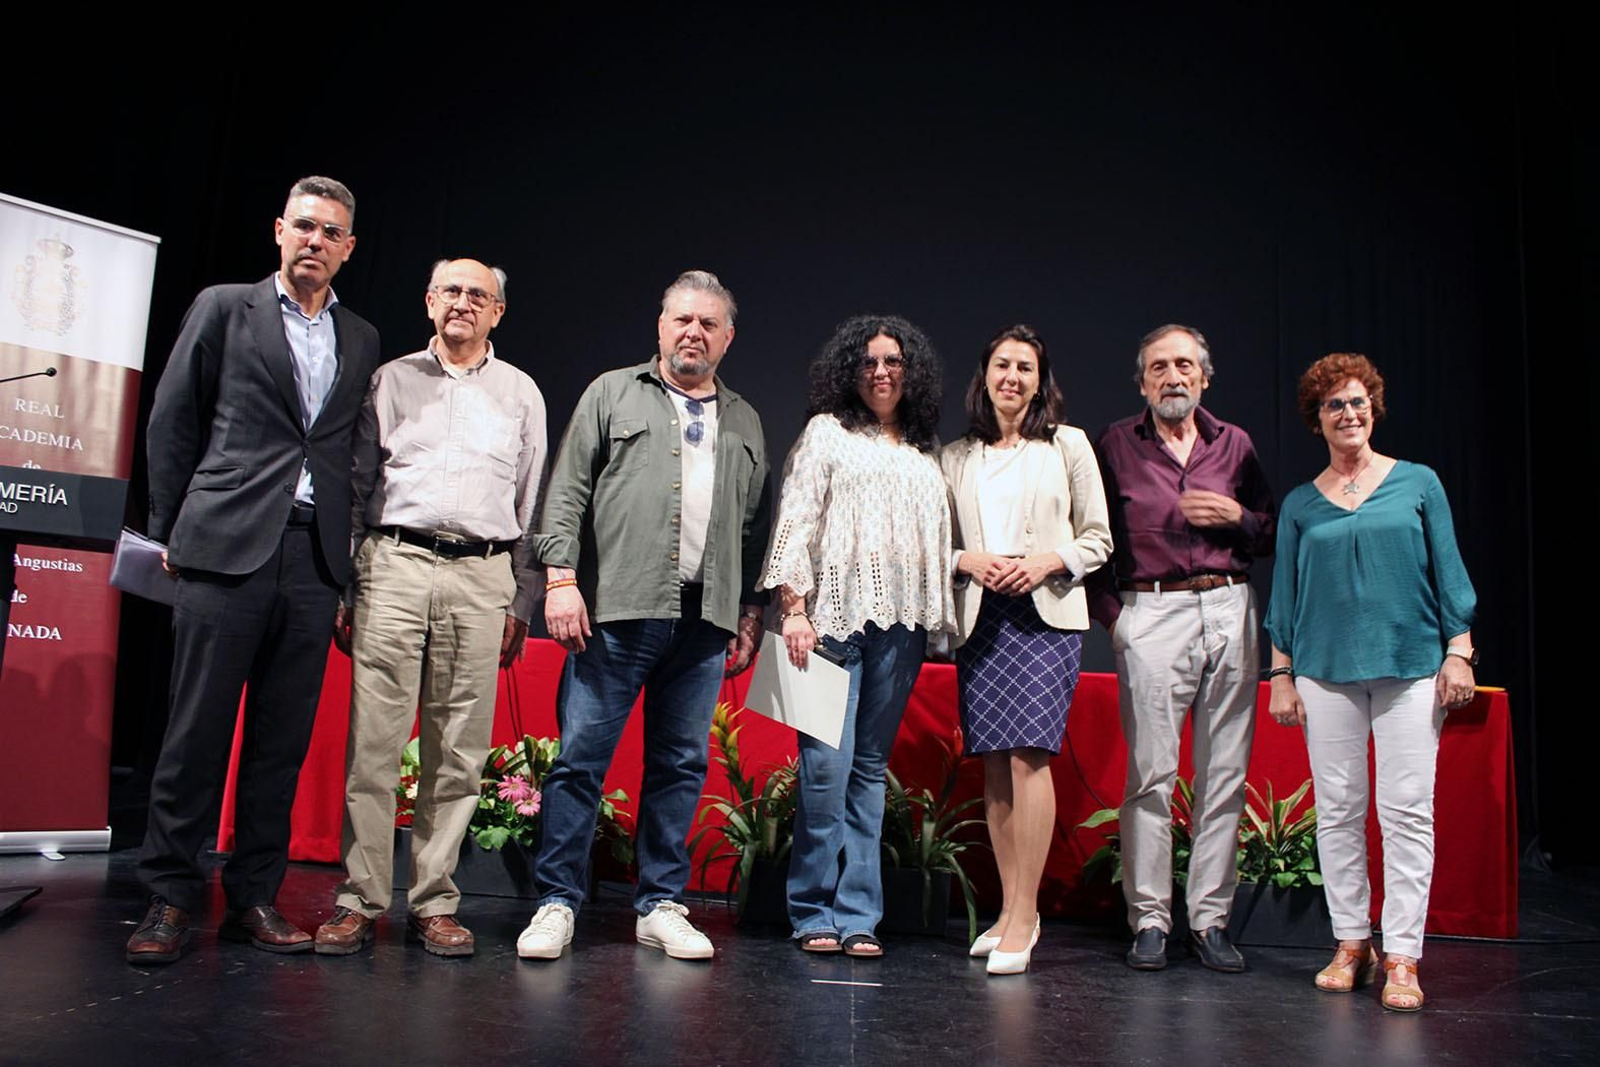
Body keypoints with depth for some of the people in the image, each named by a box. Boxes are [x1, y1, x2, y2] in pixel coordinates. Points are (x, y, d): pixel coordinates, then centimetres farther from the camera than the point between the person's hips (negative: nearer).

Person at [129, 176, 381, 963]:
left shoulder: (361, 340, 16)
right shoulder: (223, 308, 9)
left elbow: (357, 451, 13)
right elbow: (173, 423, 7)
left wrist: (349, 552, 5)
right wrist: (171, 529, 4)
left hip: (314, 557, 3)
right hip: (228, 546, -3)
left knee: (284, 737, 4)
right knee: (199, 728, -1)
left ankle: (253, 897, 13)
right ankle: (169, 896, 9)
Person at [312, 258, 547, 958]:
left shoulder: (521, 393, 15)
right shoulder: (391, 380, 14)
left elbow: (532, 504, 13)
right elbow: (356, 485, 13)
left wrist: (520, 605, 7)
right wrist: (343, 587, 5)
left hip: (482, 573, 1)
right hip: (393, 565, 0)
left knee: (459, 748, 1)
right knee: (373, 740, -4)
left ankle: (434, 902, 10)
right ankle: (360, 900, 4)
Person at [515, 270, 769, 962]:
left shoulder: (745, 423, 19)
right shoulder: (612, 394, 10)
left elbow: (756, 526, 17)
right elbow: (568, 491, 3)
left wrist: (750, 611, 10)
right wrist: (560, 576, -8)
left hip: (705, 618, 3)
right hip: (617, 611, -3)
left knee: (682, 764, 7)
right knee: (582, 756, -2)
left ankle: (661, 905, 17)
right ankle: (557, 902, 8)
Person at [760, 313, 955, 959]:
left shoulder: (924, 453, 20)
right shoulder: (828, 433, 9)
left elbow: (938, 541, 18)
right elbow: (795, 520, 0)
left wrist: (941, 617, 10)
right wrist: (794, 604, -10)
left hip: (902, 623, 3)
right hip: (836, 613, -3)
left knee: (871, 766, 4)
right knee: (826, 764, -9)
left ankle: (857, 914, 9)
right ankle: (815, 912, 2)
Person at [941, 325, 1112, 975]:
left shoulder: (1067, 445, 8)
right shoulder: (956, 457, 14)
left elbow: (1098, 538, 8)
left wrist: (1047, 562, -10)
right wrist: (970, 561, -6)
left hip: (1047, 613, -3)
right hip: (978, 618, 3)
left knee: (1029, 754, -14)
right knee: (994, 765, 3)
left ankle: (1023, 917, -8)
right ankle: (1011, 909, 13)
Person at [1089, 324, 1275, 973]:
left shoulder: (1234, 444, 15)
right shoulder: (1116, 445, 8)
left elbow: (1272, 534, 18)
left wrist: (1237, 518, -3)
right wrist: (1108, 613, -2)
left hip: (1229, 610, 3)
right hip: (1151, 613, -2)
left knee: (1224, 773, 3)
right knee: (1151, 773, -4)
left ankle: (1210, 918, 12)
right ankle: (1149, 920, 5)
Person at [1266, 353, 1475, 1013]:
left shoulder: (1418, 484, 6)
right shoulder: (1300, 505, 9)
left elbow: (1448, 574, 6)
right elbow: (1284, 594, 10)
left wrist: (1458, 652, -2)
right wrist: (1281, 676, 6)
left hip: (1411, 664, -1)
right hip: (1326, 670, 2)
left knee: (1407, 811, -3)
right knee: (1337, 811, 4)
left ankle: (1401, 957, 3)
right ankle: (1351, 944, 16)